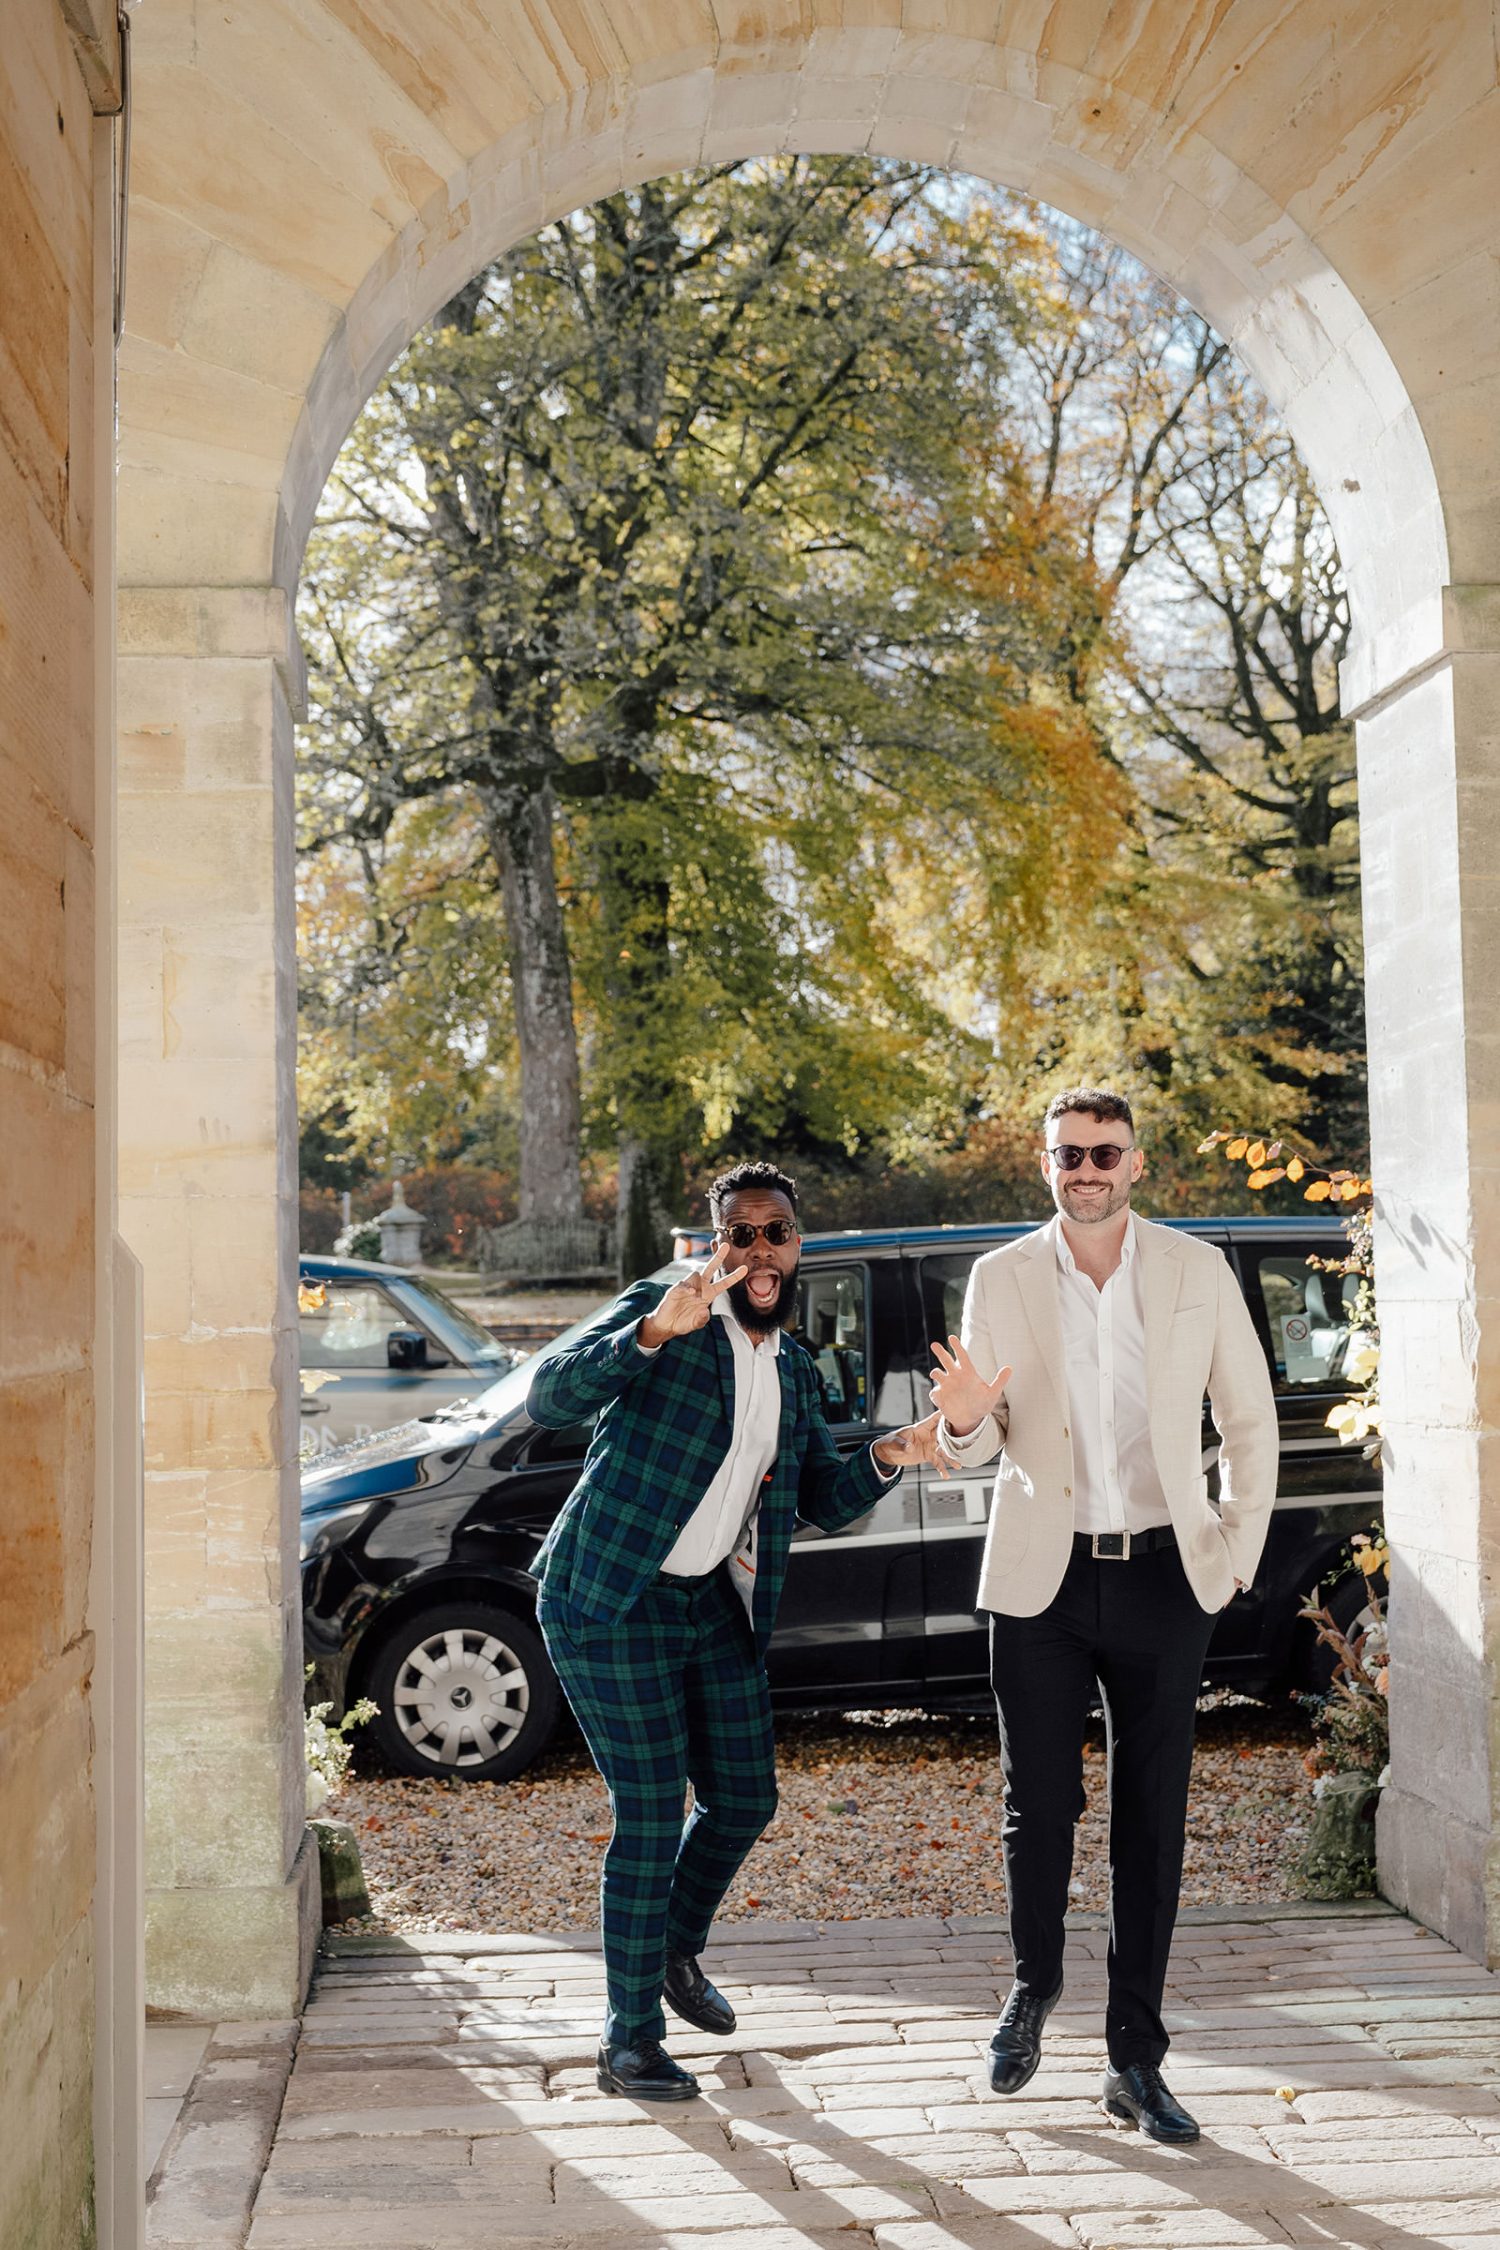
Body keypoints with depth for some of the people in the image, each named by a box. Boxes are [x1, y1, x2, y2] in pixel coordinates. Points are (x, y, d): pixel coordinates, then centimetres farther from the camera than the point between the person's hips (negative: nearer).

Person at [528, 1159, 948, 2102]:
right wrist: (654, 1331, -38)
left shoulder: (795, 1371, 12)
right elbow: (551, 1399, -24)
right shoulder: (660, 1312, -10)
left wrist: (886, 1458, -9)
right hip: (612, 1604, -7)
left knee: (745, 1800, 12)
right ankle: (630, 2040, 9)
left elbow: (827, 1500, 12)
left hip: (716, 1606, 7)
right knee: (652, 1816, -5)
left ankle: (678, 1950, 40)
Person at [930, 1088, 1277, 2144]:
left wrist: (1239, 1548, 2)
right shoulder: (1001, 1278, 2)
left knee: (1153, 1821, 3)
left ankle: (1137, 2062, 14)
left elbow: (1249, 1416, 8)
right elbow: (985, 1442, 6)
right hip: (1041, 1579, 0)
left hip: (1161, 1578, 0)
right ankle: (1035, 1984, 33)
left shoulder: (1198, 1271, 1)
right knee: (1038, 1806, 4)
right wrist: (964, 1420, -17)